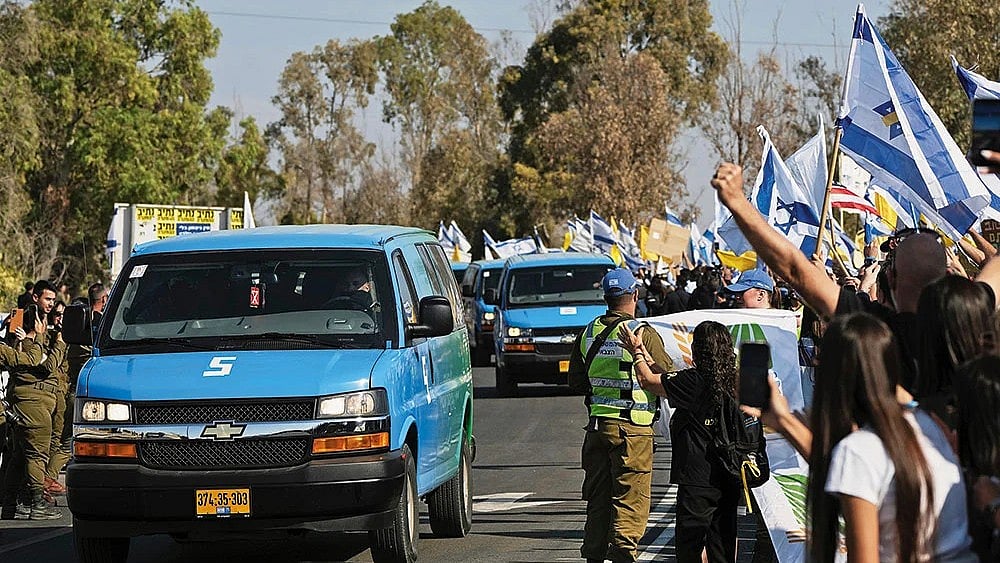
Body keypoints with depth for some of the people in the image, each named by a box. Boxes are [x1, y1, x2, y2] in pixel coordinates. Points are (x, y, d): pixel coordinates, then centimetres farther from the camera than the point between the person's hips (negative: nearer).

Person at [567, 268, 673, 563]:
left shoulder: (588, 333, 5)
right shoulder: (643, 334, -12)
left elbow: (575, 380, 13)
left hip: (596, 424, 6)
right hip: (632, 428, -5)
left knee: (597, 497, 15)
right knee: (630, 500, -1)